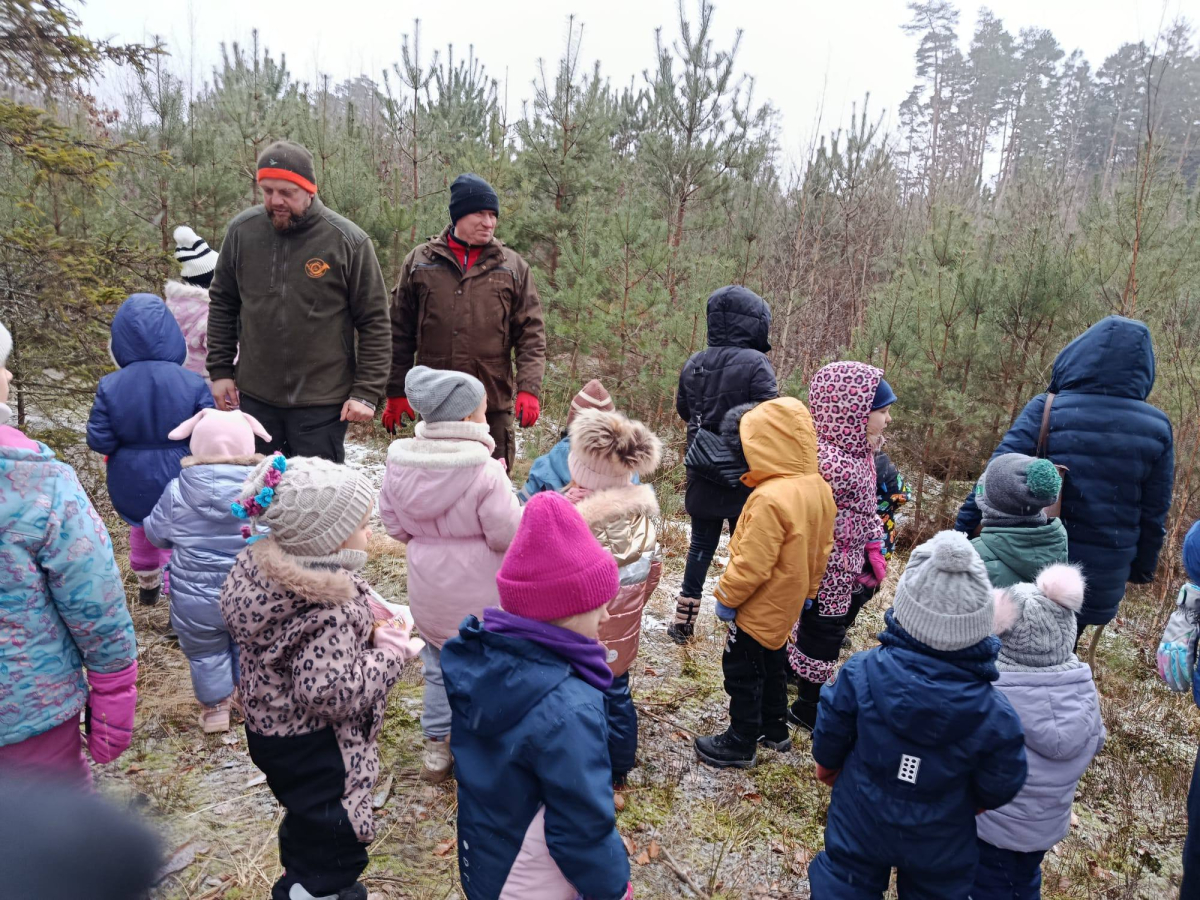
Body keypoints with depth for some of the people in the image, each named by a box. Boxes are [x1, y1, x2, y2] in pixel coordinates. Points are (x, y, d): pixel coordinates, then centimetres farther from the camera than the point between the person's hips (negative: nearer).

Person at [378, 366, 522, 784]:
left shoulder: (399, 462, -8)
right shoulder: (485, 472, -25)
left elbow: (393, 523, 2)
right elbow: (508, 535, -19)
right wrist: (504, 491, -4)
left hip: (428, 590, 5)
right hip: (477, 592, -4)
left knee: (439, 665, 23)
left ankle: (437, 747, 34)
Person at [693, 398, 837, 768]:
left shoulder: (771, 498, -33)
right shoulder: (820, 488, -4)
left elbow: (752, 564, -29)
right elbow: (822, 550, 7)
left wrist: (726, 596, -14)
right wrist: (807, 590, 19)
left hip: (759, 607, -9)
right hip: (785, 605, 9)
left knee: (742, 671, 8)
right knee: (772, 664, 25)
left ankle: (741, 743, 23)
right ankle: (775, 730, 41)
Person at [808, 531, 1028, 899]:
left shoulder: (860, 673, -30)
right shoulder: (994, 715, -31)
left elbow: (830, 733, -12)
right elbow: (997, 789, -12)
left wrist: (827, 763, 12)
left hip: (860, 825, 0)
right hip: (940, 844, 0)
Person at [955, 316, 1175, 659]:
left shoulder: (1046, 410, -11)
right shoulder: (1156, 427, -2)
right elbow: (1154, 512, 4)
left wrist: (962, 532, -11)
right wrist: (1141, 567, 17)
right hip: (1101, 574, 2)